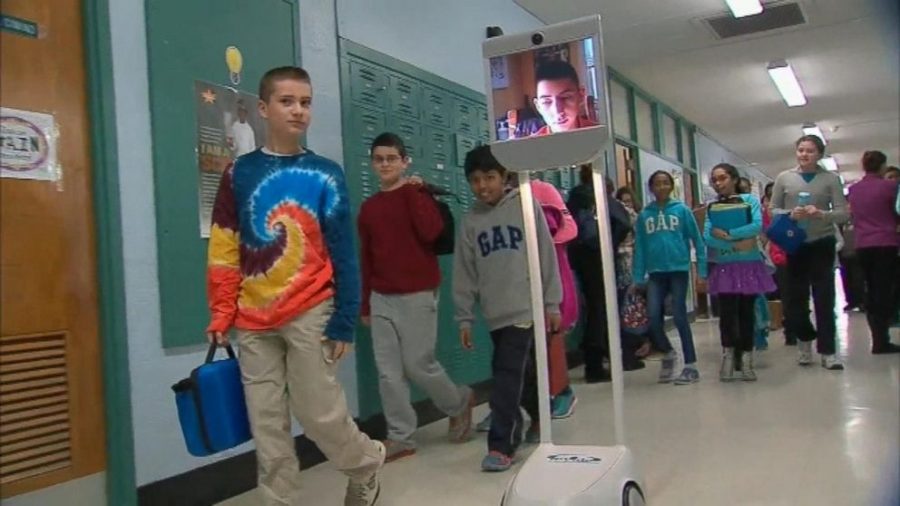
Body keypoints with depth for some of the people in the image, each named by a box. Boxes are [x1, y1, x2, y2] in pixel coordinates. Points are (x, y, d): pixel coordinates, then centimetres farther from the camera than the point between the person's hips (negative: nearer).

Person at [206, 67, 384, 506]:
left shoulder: (325, 174, 1)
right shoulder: (240, 173, 6)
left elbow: (343, 254, -1)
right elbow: (223, 251, 6)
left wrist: (343, 321, -6)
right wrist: (222, 315, 0)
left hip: (309, 313, -2)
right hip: (254, 321, 3)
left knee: (318, 413, 1)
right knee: (267, 427, 7)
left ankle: (367, 464, 30)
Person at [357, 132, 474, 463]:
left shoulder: (417, 193, -2)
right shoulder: (368, 207, 11)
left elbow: (430, 232, -22)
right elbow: (366, 258, 14)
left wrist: (414, 192, -14)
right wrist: (365, 304, 14)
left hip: (417, 295, -5)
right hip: (381, 298, 5)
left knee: (418, 364, -1)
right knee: (388, 372, 3)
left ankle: (459, 404, 26)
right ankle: (400, 437, 13)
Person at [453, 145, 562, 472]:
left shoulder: (525, 207, -1)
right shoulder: (470, 221, 7)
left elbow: (547, 257, -1)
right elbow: (464, 274, 7)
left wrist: (552, 303, -4)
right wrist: (464, 319, 5)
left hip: (525, 307, -4)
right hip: (495, 313, 4)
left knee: (508, 373, -9)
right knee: (522, 372, 14)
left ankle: (502, 444, -3)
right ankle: (540, 415, 38)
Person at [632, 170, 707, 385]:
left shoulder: (682, 210, -1)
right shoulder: (644, 214, 6)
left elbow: (697, 240, 0)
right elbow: (639, 247, 6)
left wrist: (702, 270, -4)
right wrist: (638, 278, 3)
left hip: (679, 269, -2)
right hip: (655, 273, 3)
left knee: (679, 317, 0)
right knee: (653, 317, -3)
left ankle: (691, 366, 11)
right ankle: (668, 353, 24)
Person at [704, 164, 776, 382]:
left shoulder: (750, 200, 1)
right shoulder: (712, 207, 6)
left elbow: (758, 226, -15)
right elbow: (708, 237, -6)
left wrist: (727, 234, -17)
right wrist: (736, 244, -17)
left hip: (750, 265, -1)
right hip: (725, 267, 1)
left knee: (747, 312, 3)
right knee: (727, 312, -4)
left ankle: (746, 359, 11)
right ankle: (728, 354, 11)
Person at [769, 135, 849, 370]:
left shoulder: (831, 179, 1)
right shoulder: (784, 178, 3)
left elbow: (843, 213, -4)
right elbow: (772, 210, 4)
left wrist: (821, 214, -23)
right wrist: (790, 214, -16)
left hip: (822, 244, -1)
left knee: (824, 297, 1)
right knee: (794, 296, 6)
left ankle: (827, 350, 8)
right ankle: (805, 337, 30)